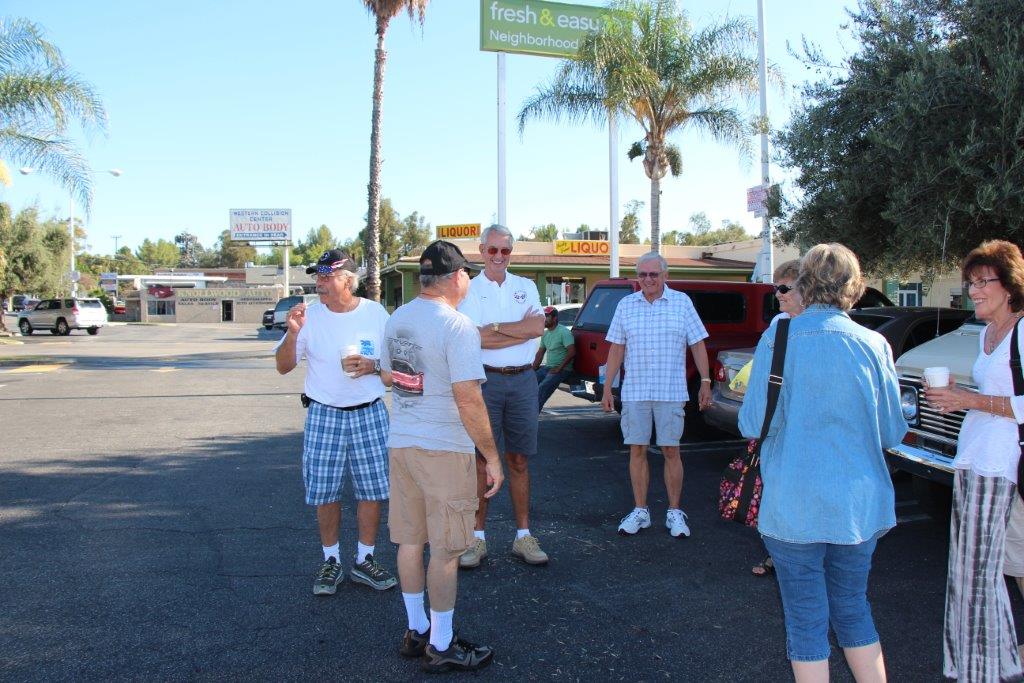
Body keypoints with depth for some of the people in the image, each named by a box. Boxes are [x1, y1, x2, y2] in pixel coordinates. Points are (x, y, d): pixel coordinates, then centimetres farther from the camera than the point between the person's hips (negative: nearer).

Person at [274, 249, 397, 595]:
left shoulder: (376, 314, -2)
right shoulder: (310, 316, -2)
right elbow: (283, 366, 0)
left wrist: (372, 367, -16)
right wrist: (292, 333, -17)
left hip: (369, 414, 0)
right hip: (323, 414, 0)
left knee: (372, 489, 5)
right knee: (324, 492, 5)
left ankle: (364, 560, 22)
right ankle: (331, 561, 23)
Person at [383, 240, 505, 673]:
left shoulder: (396, 320, 7)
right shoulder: (457, 326, -17)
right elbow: (468, 400, -21)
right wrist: (491, 455, -14)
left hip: (400, 443, 8)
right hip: (444, 449, -7)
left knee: (410, 541, 16)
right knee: (445, 550, 4)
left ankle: (416, 632, 30)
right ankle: (441, 647, 15)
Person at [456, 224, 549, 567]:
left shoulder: (526, 287, 11)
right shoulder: (469, 290, 1)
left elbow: (538, 326, -7)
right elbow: (474, 340, -13)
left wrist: (494, 327, -10)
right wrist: (523, 331, -9)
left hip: (523, 381, 3)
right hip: (485, 381, -2)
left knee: (519, 461, 9)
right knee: (481, 461, 2)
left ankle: (523, 536, 18)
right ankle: (477, 538, 12)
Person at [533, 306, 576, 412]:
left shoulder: (563, 332, -11)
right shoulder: (545, 333, 14)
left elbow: (572, 352, -20)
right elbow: (540, 353, 18)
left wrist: (559, 368, -21)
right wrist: (533, 369, 5)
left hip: (561, 370, -9)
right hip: (547, 367, 9)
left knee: (542, 388, -27)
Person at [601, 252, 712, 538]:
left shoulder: (681, 302, 3)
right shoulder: (626, 305, 7)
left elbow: (697, 344, 3)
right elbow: (616, 349, 8)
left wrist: (705, 381, -3)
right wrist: (607, 388, 4)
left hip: (671, 392, -2)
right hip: (634, 392, 2)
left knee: (671, 451, 3)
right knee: (637, 451, 6)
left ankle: (674, 512, 15)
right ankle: (640, 511, 17)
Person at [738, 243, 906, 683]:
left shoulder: (777, 340, -11)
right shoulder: (873, 345, -4)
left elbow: (753, 425, -10)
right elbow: (892, 432, 2)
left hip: (794, 505, -3)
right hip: (859, 503, 3)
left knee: (806, 619, 10)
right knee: (852, 609, 21)